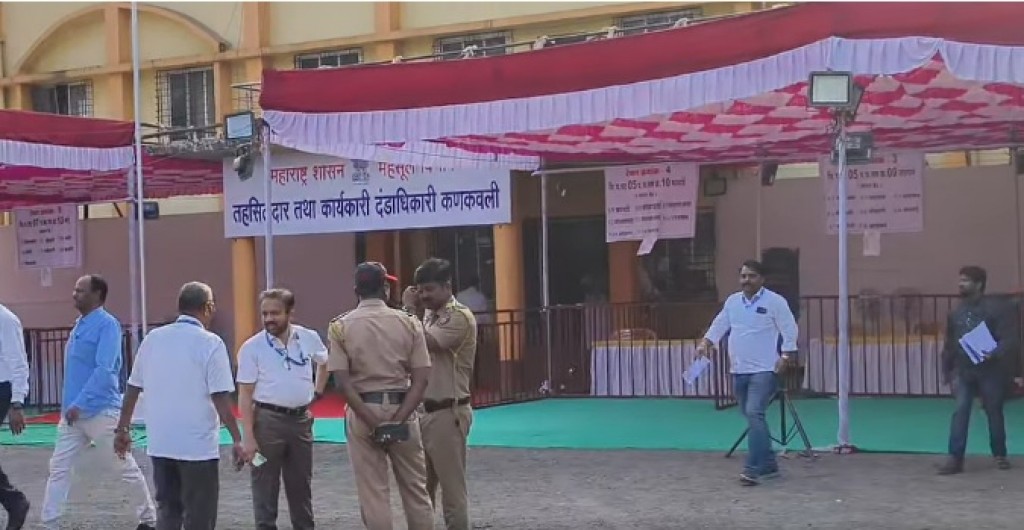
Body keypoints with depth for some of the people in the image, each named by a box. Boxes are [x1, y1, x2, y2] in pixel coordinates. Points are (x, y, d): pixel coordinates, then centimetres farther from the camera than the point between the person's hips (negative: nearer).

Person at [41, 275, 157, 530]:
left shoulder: (108, 325, -12)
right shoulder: (79, 326, 13)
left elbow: (104, 370, -21)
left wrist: (80, 403, -25)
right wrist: (68, 404, 15)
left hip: (101, 412, -8)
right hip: (73, 413, 8)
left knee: (127, 467, 3)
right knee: (58, 468, 4)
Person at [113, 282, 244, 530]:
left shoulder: (152, 339, 4)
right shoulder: (210, 343, -11)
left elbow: (133, 388, 8)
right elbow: (220, 398, -15)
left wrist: (123, 429, 18)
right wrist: (237, 439, -9)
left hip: (160, 444, 5)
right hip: (198, 446, -5)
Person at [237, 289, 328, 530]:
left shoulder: (309, 338, 0)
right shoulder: (252, 347, -9)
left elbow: (326, 363, 23)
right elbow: (245, 395, -9)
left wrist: (316, 392, 14)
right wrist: (248, 436, -14)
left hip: (301, 419, 4)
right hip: (268, 420, -3)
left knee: (301, 485, 15)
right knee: (265, 487, 3)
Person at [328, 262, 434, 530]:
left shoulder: (340, 327, -3)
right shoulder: (409, 323, 0)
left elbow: (343, 382, -11)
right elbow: (421, 379, -7)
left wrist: (373, 423, -12)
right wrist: (397, 419, -10)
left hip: (362, 413, -1)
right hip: (402, 410, 1)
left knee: (373, 493, 5)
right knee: (415, 489, 12)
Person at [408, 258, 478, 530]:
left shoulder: (460, 317, -13)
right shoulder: (429, 316, 13)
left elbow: (424, 343, -24)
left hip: (447, 413, -8)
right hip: (425, 411, 8)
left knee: (452, 488, -1)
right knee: (422, 487, 15)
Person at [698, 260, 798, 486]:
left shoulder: (775, 301, -6)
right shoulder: (732, 301, 11)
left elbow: (789, 330, -6)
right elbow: (719, 325, 14)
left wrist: (786, 356, -15)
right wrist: (705, 342, -2)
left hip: (763, 370, -7)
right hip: (739, 370, 7)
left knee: (754, 415, -18)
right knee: (753, 418, 12)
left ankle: (753, 469, -18)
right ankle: (768, 465, 23)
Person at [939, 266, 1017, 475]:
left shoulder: (995, 308, -8)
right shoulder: (957, 311, 9)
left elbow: (1010, 339, -13)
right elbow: (949, 343, 15)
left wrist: (995, 354, -30)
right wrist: (946, 369, 16)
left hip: (990, 371, -3)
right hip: (964, 371, 4)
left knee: (994, 412, 9)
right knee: (960, 412, -7)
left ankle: (1000, 455, 24)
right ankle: (955, 458, -10)